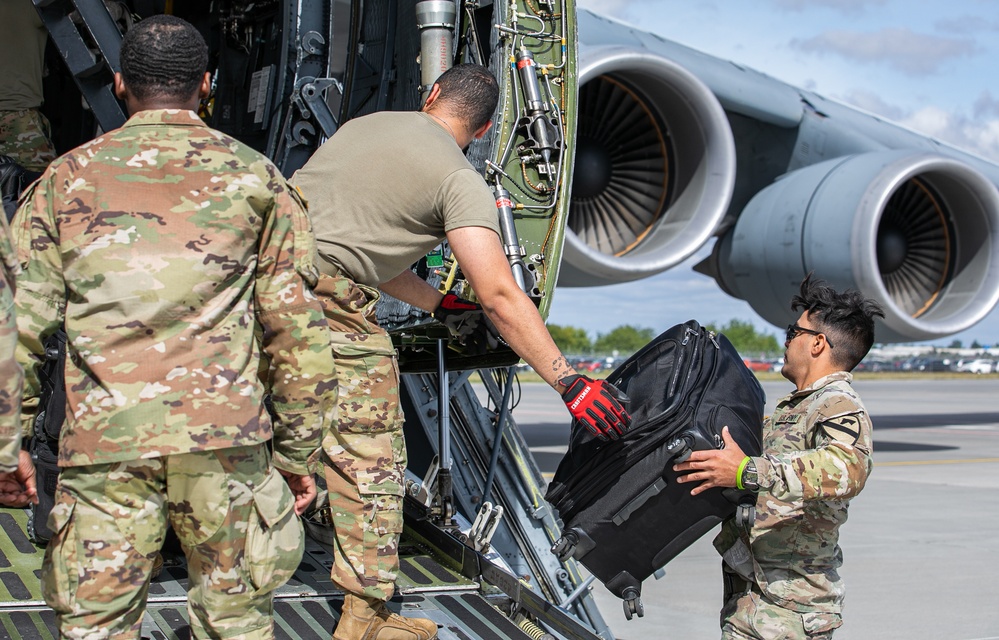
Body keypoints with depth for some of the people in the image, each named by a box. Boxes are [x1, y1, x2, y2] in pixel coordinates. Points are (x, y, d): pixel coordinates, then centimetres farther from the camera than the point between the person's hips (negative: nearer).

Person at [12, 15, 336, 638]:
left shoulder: (66, 179, 11)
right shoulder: (255, 178, 9)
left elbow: (20, 324, 7)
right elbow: (296, 326, 5)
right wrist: (298, 451, 11)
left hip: (102, 440, 0)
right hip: (224, 433, 0)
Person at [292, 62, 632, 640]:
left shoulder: (363, 125, 23)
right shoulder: (460, 180, 0)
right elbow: (499, 296, -8)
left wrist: (438, 304, 36)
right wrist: (571, 383, -8)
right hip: (329, 299, -7)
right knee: (371, 454, 5)